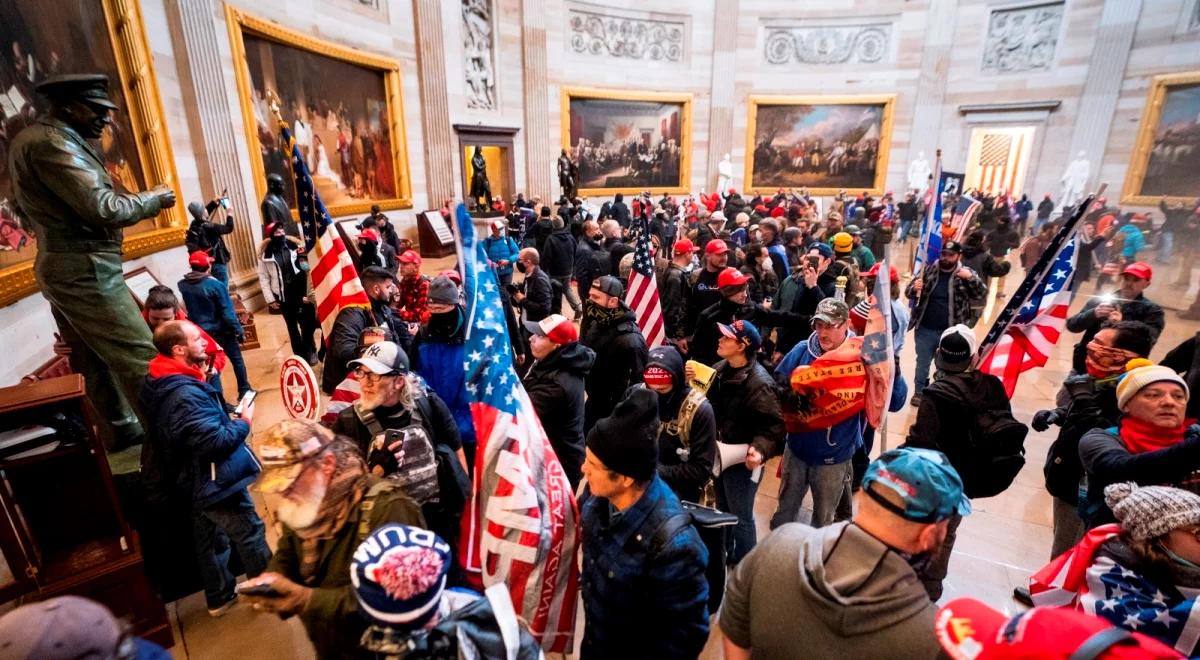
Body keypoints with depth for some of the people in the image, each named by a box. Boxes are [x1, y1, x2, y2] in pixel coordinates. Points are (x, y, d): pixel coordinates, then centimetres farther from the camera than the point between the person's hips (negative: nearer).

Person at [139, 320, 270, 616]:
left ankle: (219, 597, 39)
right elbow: (216, 442, -32)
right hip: (216, 482, -10)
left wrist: (228, 418, 0)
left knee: (210, 540, 23)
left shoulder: (159, 385, 1)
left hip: (196, 481, 10)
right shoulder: (185, 394, -32)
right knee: (251, 535, 8)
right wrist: (244, 421, -17)